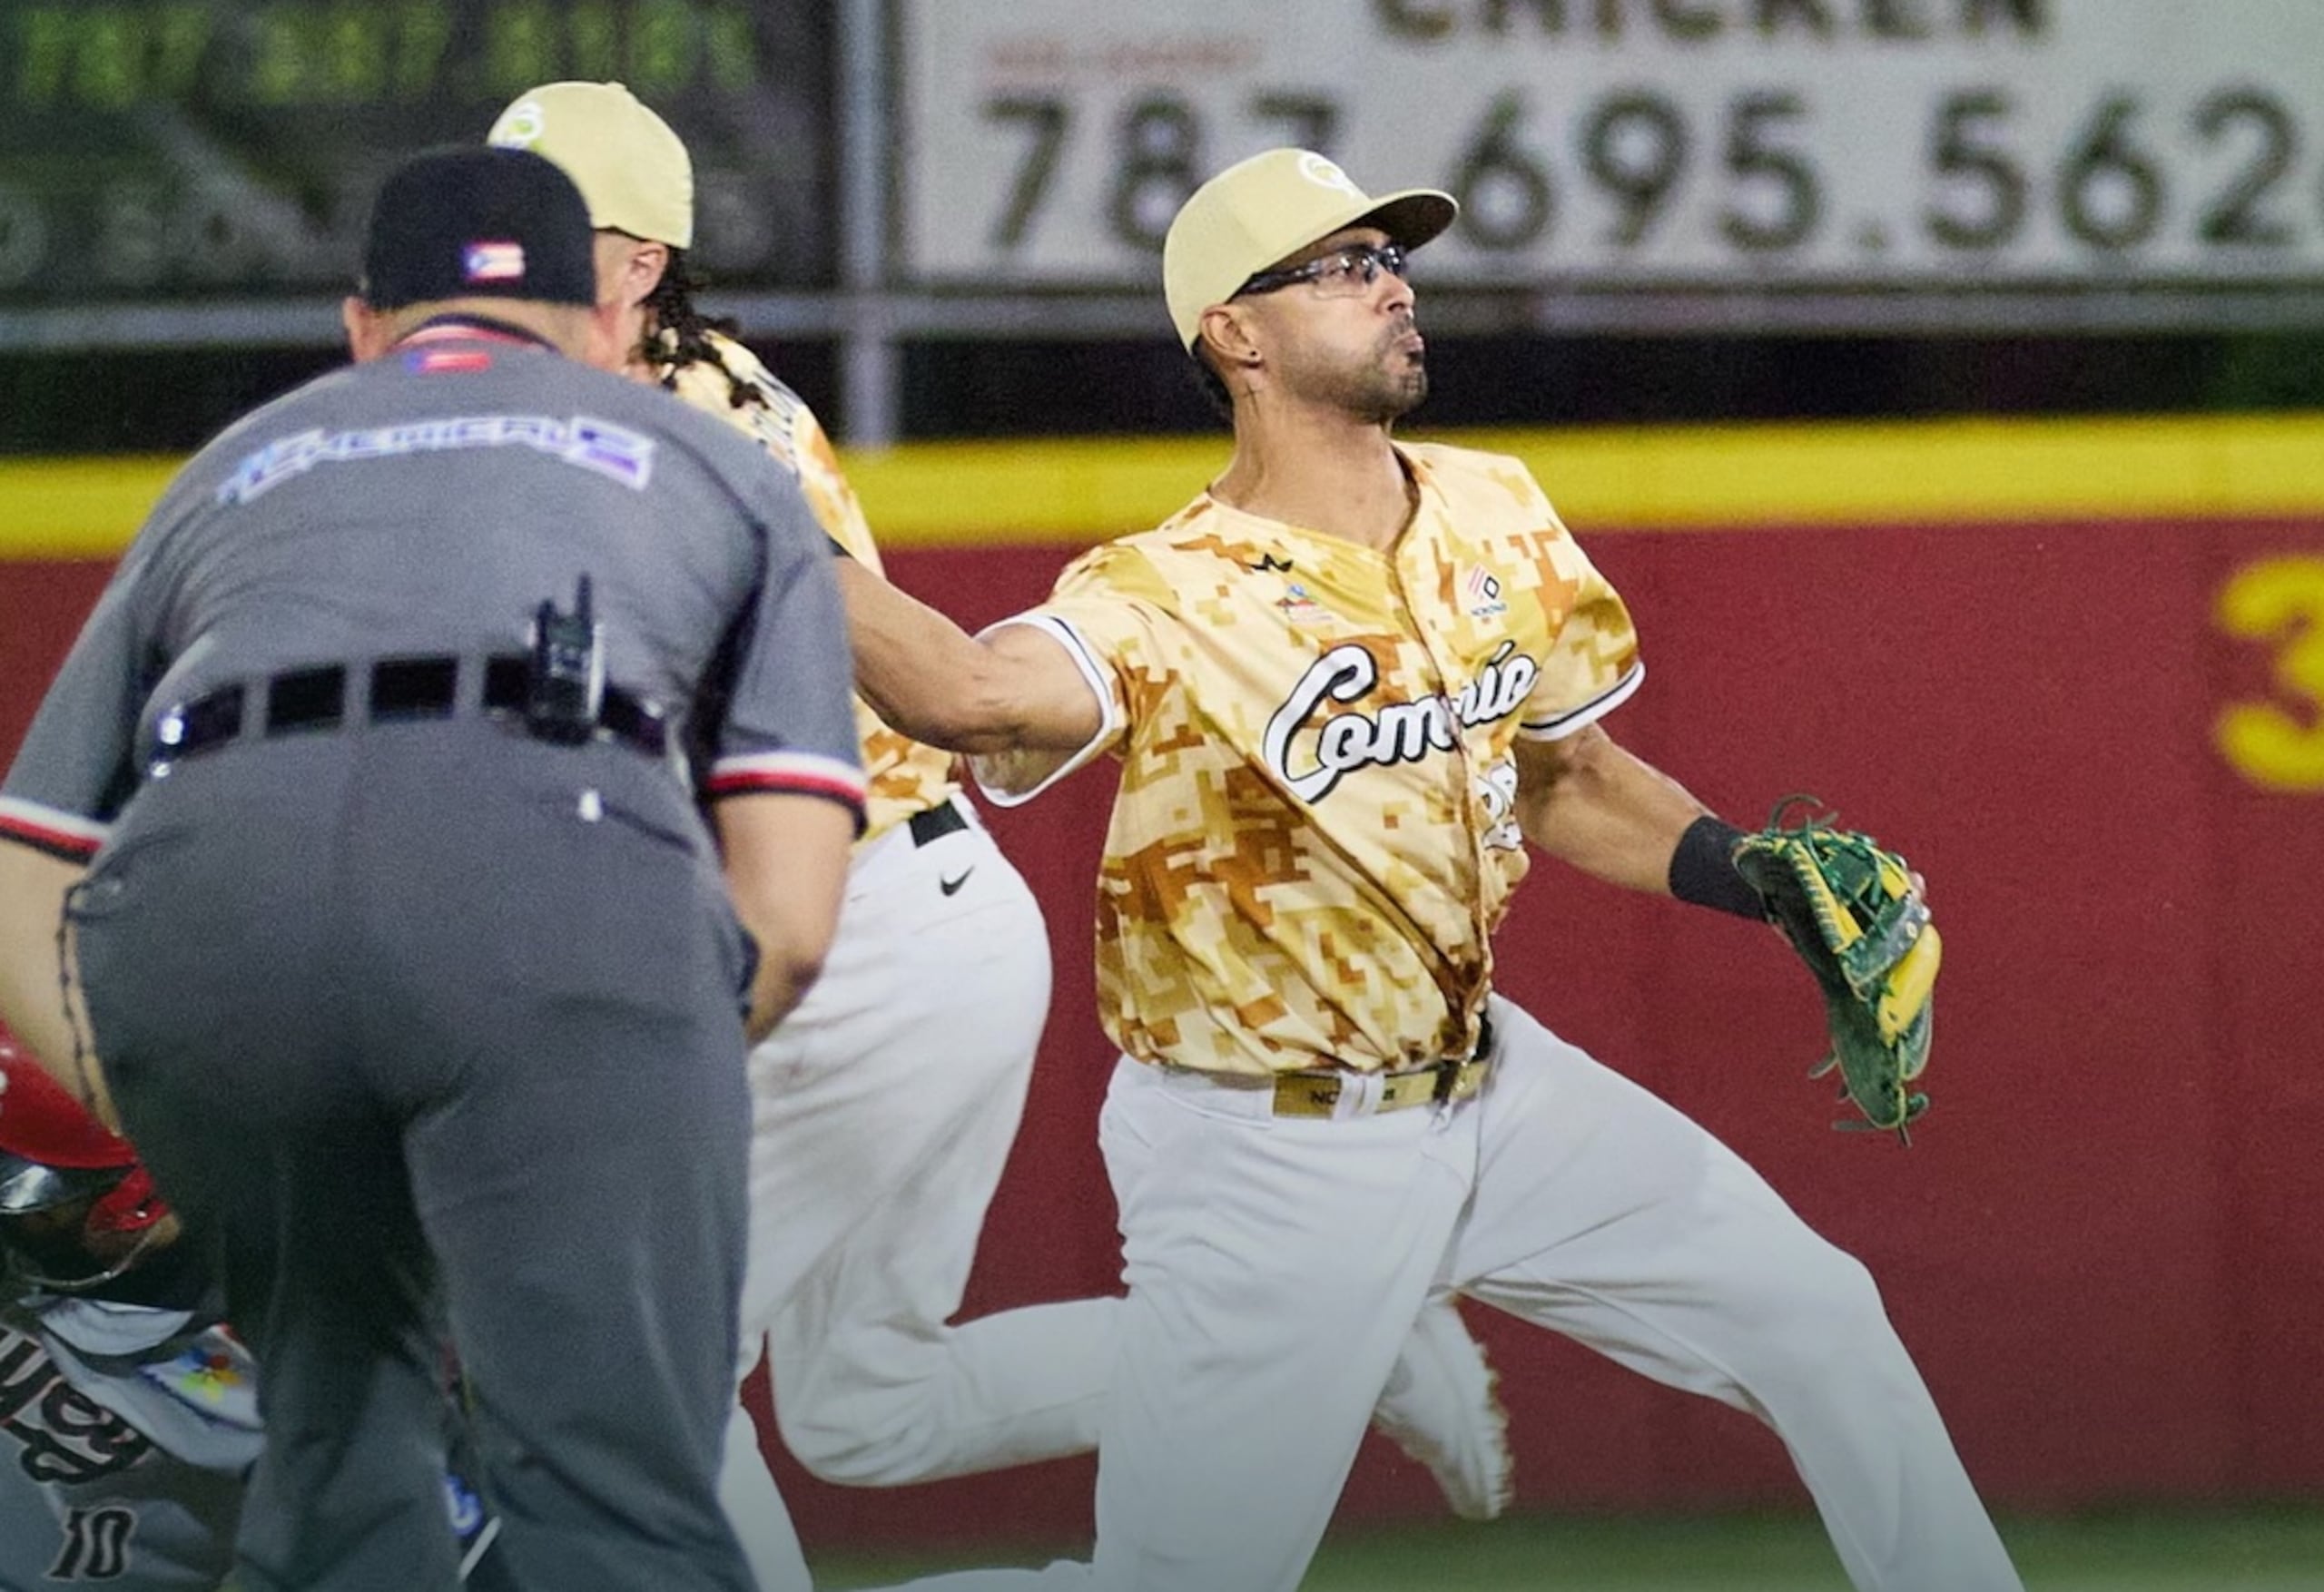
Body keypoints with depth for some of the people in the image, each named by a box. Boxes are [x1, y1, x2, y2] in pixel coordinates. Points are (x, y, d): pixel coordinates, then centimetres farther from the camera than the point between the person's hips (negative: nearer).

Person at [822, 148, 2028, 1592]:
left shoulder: (1496, 520, 1)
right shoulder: (1167, 601, -21)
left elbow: (1568, 781, 15)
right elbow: (975, 693, -43)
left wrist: (1755, 876, -1)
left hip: (1491, 1090, 7)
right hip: (1270, 1158, -7)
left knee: (1817, 1317, 5)